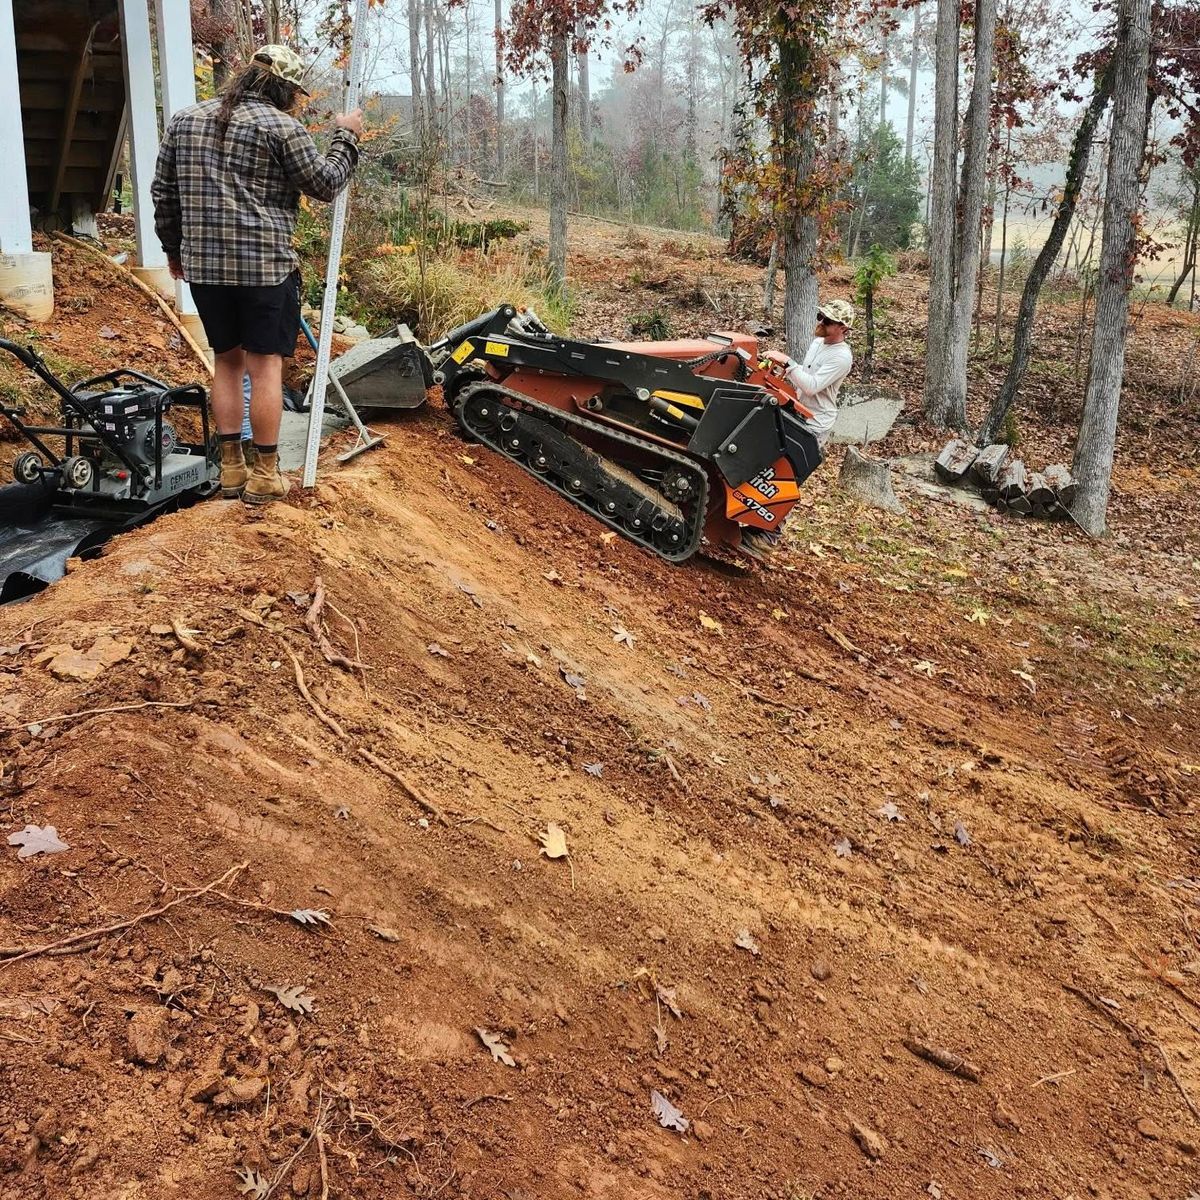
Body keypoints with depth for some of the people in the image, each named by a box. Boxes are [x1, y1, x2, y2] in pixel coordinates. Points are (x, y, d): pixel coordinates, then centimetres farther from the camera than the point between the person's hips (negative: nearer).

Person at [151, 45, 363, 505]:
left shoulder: (185, 120, 12)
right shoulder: (280, 126, -7)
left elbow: (164, 192, 15)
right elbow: (326, 183, 0)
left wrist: (175, 248, 25)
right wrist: (346, 138, 15)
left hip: (203, 264, 6)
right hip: (264, 266, -5)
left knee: (227, 361, 15)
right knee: (265, 365, 0)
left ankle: (231, 467, 17)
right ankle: (264, 476, 4)